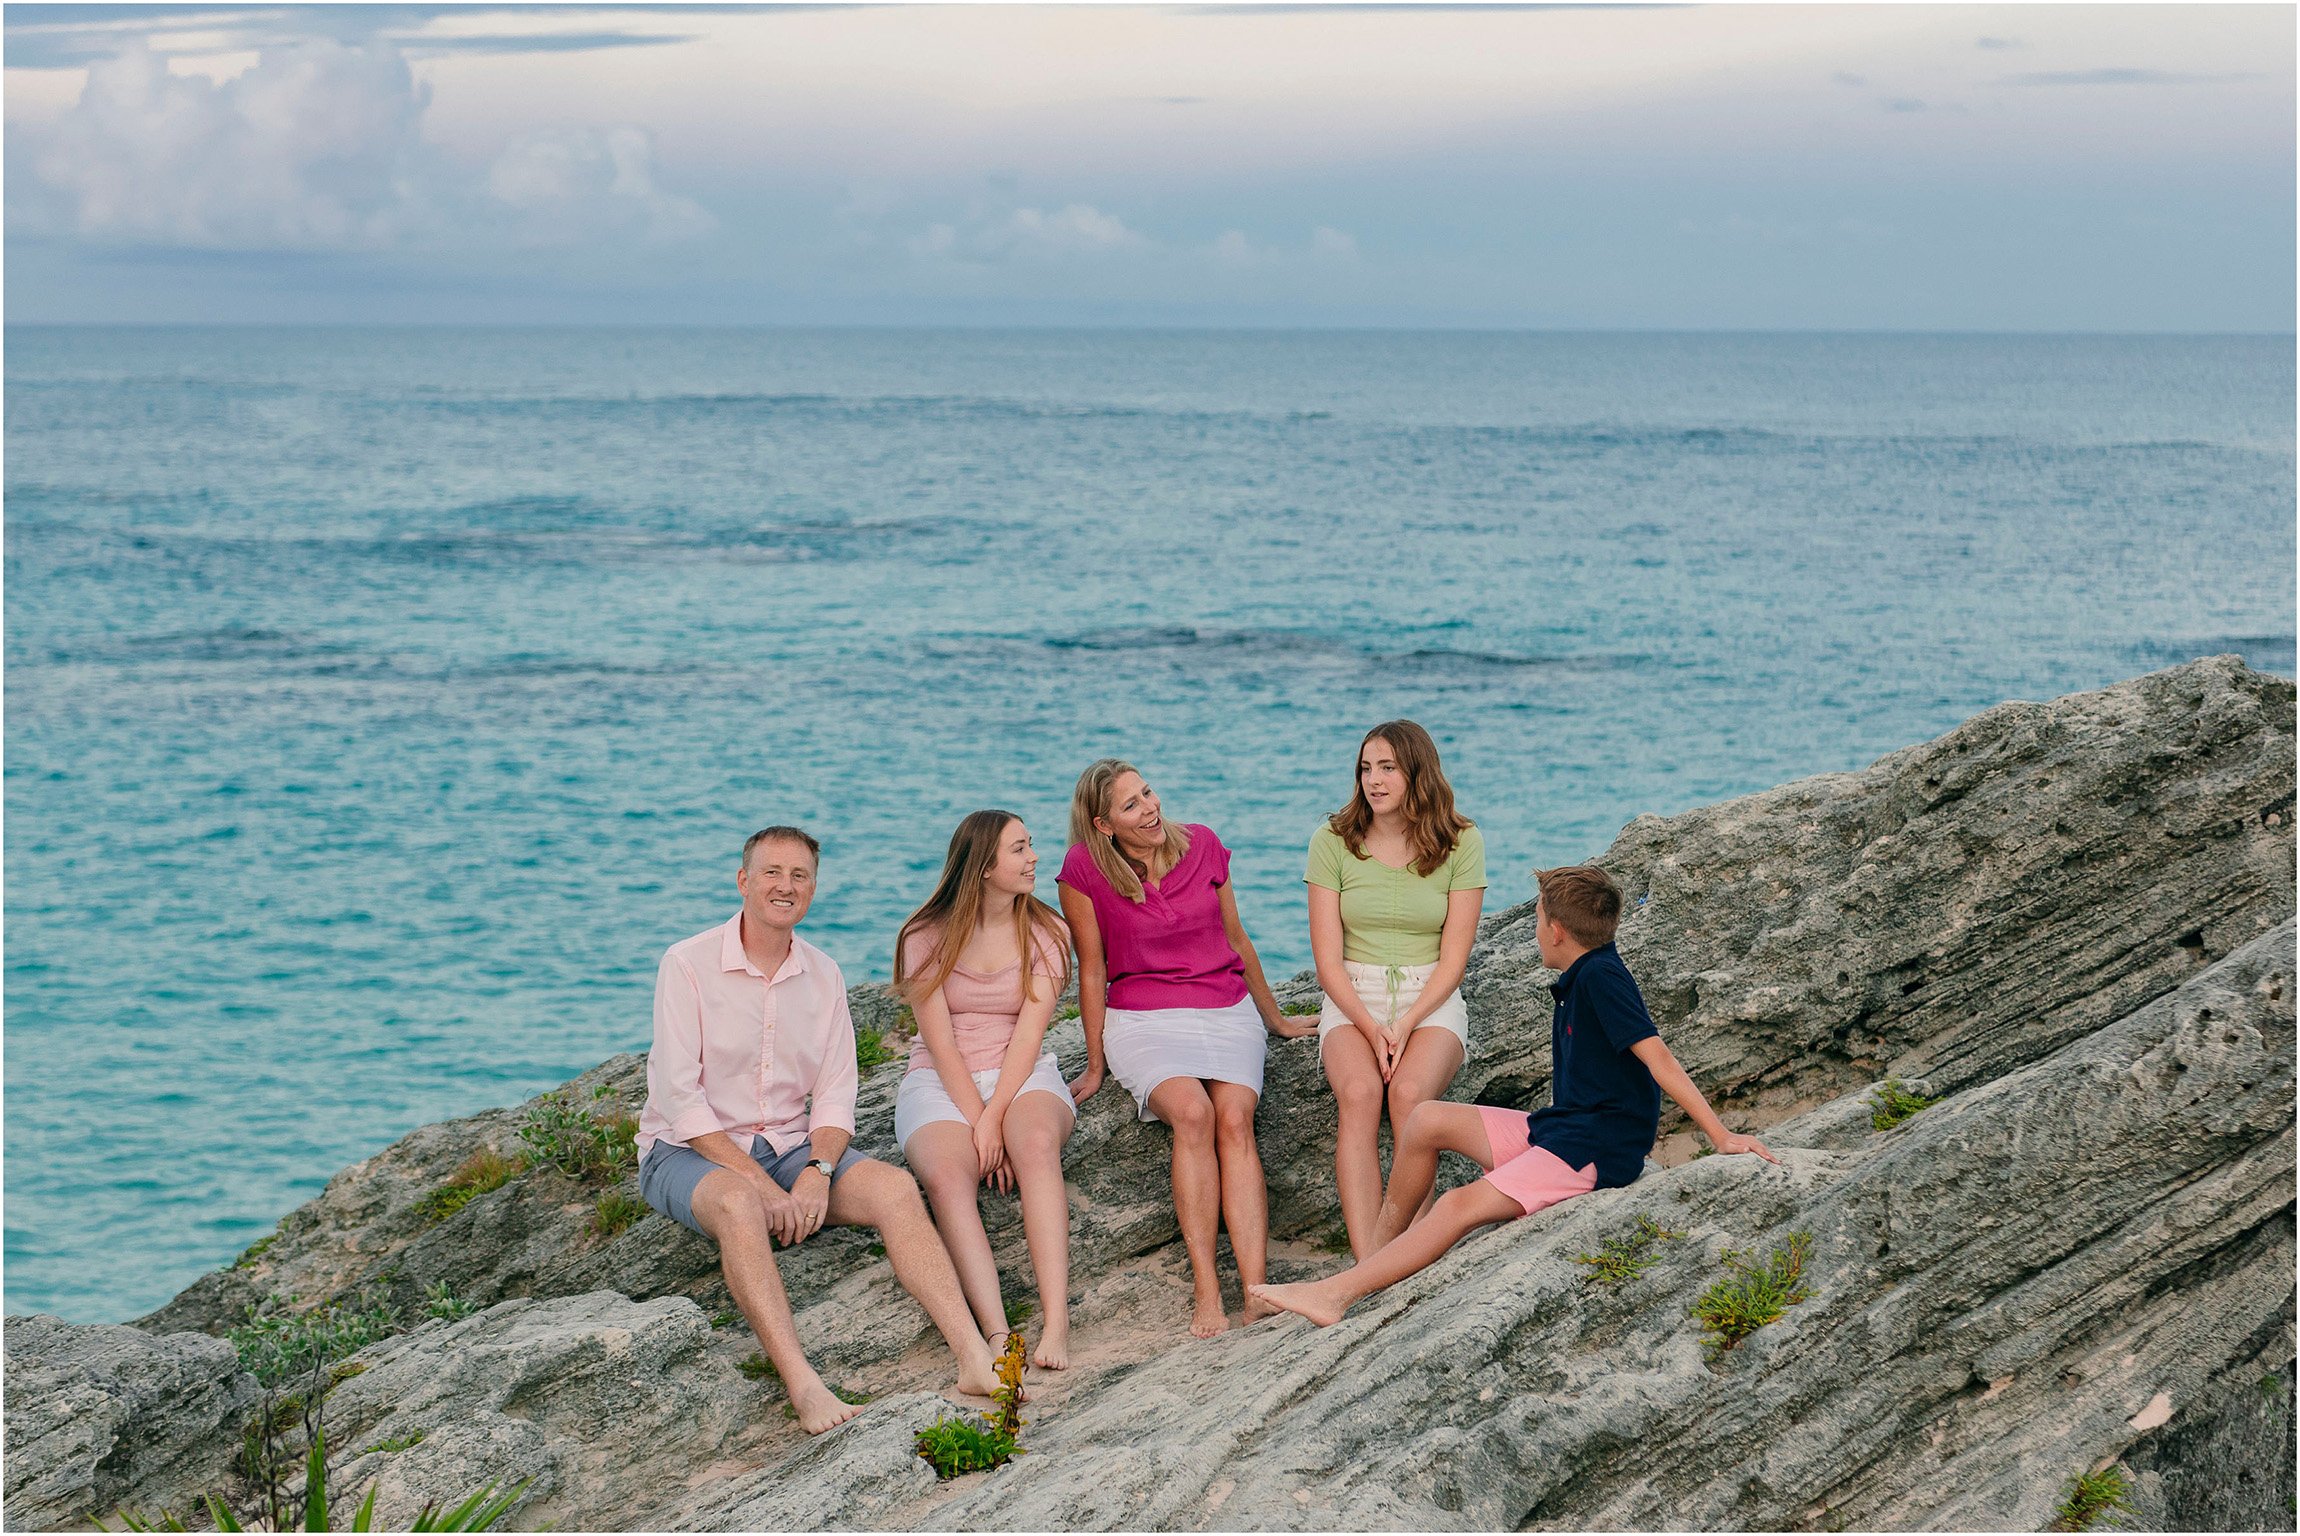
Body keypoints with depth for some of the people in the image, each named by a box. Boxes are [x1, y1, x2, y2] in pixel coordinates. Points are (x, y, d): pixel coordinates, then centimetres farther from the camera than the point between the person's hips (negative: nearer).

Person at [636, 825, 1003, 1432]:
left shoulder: (823, 975, 7)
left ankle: (974, 1359, -34)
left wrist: (817, 1172, -18)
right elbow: (679, 1099, -15)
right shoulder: (687, 965, -9)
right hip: (691, 1153, -5)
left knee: (894, 1186, -21)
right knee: (737, 1202, -39)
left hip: (790, 1149, 5)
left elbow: (835, 1096, 3)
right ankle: (802, 1384, -51)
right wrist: (763, 1185, -21)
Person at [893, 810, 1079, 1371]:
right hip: (940, 1084, -1)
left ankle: (1056, 1322, -46)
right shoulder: (926, 937, 0)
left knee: (1037, 1143, -36)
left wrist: (995, 1117, -19)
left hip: (1022, 1075, 1)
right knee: (946, 1174, -34)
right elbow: (941, 1044, -7)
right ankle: (996, 1334, -45)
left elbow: (1029, 1034, -7)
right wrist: (978, 1120, -18)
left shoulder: (1046, 933, 4)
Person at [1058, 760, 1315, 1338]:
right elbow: (1092, 970, 1)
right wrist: (1095, 1066, 5)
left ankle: (1256, 1291, -38)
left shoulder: (1202, 846, 4)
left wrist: (1275, 1019, 25)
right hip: (1142, 1021, -2)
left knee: (1235, 1118, -26)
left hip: (1227, 1012, 2)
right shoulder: (1085, 868, -6)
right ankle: (1205, 1290, -35)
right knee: (1192, 1112, -32)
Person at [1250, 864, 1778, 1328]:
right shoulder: (1577, 981, 13)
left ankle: (1336, 1294, -24)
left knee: (1462, 1205, -22)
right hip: (1553, 1128, 10)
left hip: (1596, 1150, -10)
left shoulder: (1601, 975, -17)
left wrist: (1721, 1135, -23)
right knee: (1428, 1120, 4)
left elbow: (1655, 1055, -22)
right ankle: (1376, 1254, 11)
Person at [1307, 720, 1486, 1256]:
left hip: (1430, 1000, 0)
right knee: (1360, 1092, -32)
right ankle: (1367, 1267, -39)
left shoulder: (1461, 842, -1)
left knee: (1409, 1092, -33)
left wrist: (1405, 1026, -18)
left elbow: (1454, 959, -4)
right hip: (1352, 999, 0)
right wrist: (1372, 1029, -17)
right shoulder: (1333, 841, 0)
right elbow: (1328, 959, -3)